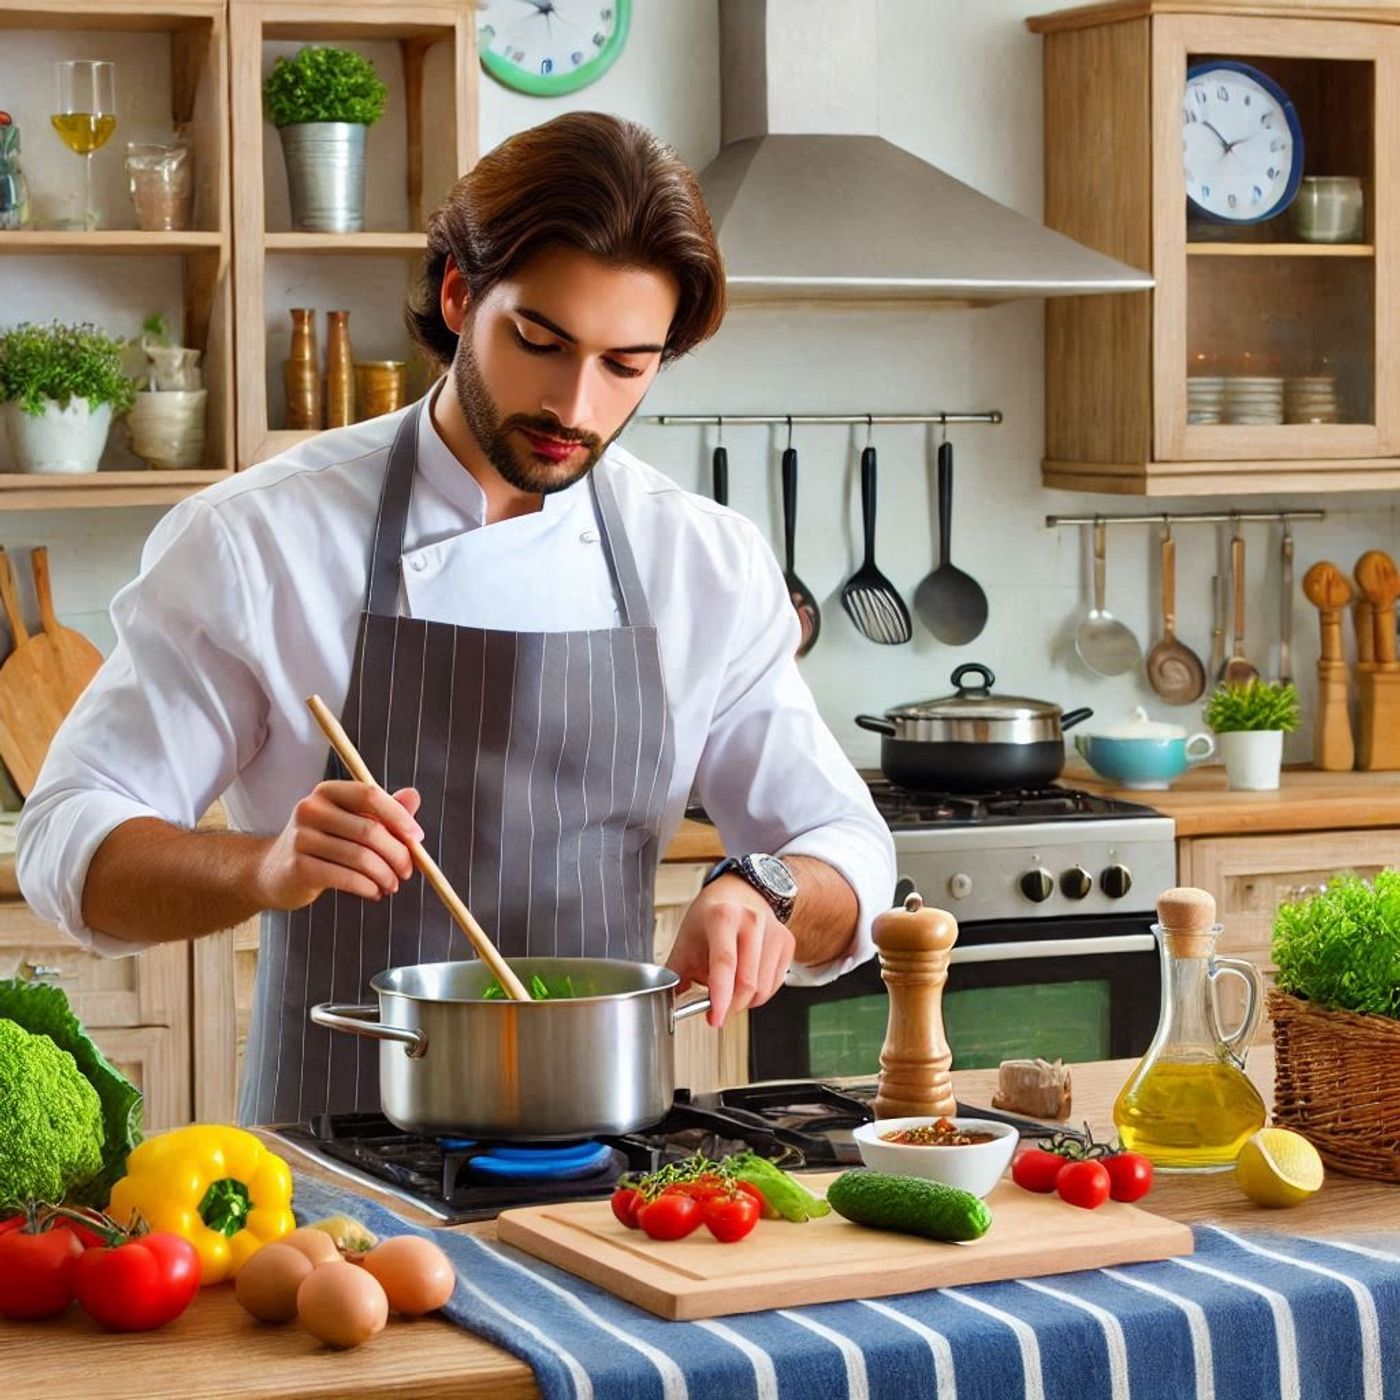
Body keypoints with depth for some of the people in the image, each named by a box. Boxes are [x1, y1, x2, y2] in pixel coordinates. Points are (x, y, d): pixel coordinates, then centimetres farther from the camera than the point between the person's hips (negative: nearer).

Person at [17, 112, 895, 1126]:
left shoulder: (713, 567, 6)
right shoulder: (256, 543, -3)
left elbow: (843, 850, 11)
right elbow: (73, 851, -4)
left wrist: (765, 893, -13)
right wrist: (267, 868, -24)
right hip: (332, 1151, -4)